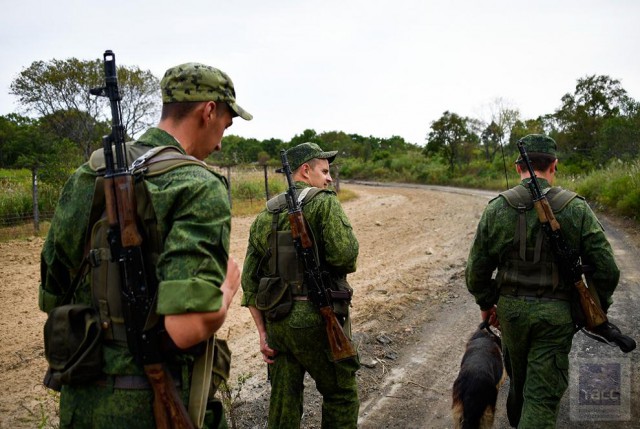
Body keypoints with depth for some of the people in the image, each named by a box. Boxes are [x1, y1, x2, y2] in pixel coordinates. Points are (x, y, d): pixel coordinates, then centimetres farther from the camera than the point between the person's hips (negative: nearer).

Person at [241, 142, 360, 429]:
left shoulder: (264, 217, 11)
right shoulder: (324, 203, -7)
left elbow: (250, 279, 8)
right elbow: (345, 255, -21)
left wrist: (262, 333, 11)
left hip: (277, 322, 6)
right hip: (317, 320, -5)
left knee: (284, 401, 16)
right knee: (341, 394, 15)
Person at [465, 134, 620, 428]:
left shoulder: (497, 208, -7)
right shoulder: (576, 208, -8)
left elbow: (477, 268, -4)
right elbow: (606, 269, -7)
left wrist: (485, 304, 13)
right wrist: (597, 308, 10)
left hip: (511, 308, 3)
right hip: (556, 314, -2)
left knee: (518, 373, 28)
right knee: (543, 393, 5)